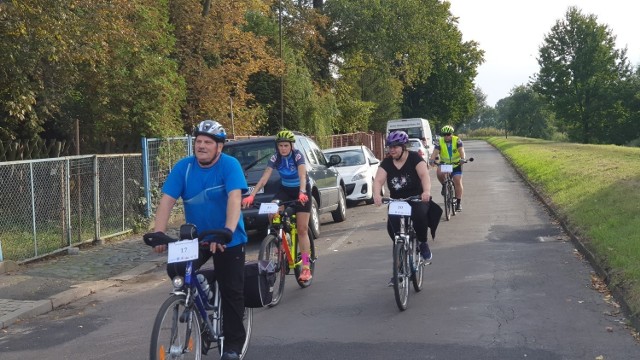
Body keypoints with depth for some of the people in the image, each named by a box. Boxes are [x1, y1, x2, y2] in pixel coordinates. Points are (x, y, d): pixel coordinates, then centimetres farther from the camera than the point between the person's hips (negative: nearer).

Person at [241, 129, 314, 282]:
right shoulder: (275, 158, -14)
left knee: (302, 229, -7)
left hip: (301, 191, -3)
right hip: (285, 189, 3)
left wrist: (302, 193, -56)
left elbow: (302, 176, -37)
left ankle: (306, 267, -3)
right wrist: (251, 196, -35)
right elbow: (264, 178, -23)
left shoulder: (298, 155, -23)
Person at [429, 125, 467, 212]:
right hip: (444, 164, 1)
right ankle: (444, 185, -1)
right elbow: (435, 152, -22)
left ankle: (459, 202, 2)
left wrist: (462, 159, -46)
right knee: (439, 172, -31)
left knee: (457, 182, -8)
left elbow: (461, 150, -26)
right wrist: (431, 159, -42)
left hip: (456, 164, -1)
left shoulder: (457, 140, -12)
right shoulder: (440, 142, -9)